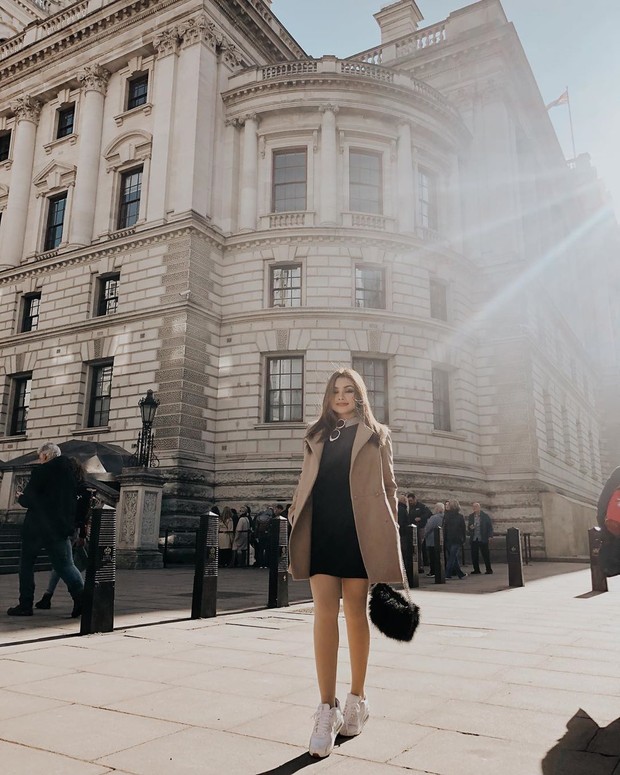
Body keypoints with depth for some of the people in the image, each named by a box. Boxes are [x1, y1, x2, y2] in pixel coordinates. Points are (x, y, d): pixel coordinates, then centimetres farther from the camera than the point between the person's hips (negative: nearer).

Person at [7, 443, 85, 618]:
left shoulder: (41, 471, -10)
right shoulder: (70, 471, 8)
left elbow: (28, 500, -10)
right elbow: (75, 499, 13)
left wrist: (20, 498, 10)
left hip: (37, 527, -4)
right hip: (61, 527, 4)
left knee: (26, 564, 14)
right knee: (65, 565, 4)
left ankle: (25, 605, 14)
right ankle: (81, 596, -17)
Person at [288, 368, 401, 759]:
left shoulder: (376, 435, 11)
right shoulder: (316, 437, 18)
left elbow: (388, 486, 8)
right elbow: (305, 486, 17)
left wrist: (389, 535, 1)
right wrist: (296, 521, 6)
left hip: (358, 530, -2)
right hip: (321, 530, 2)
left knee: (356, 610, 6)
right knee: (324, 612, -5)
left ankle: (357, 698, 22)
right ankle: (327, 710, 0)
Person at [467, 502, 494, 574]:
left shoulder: (485, 515, 0)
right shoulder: (470, 516, 10)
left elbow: (490, 526, 1)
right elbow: (468, 527, 16)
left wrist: (490, 536, -6)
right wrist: (470, 528, -7)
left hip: (483, 539, -3)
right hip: (473, 539, 3)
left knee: (485, 554, 0)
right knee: (474, 555, 3)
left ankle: (488, 569, 9)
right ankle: (476, 570, 12)